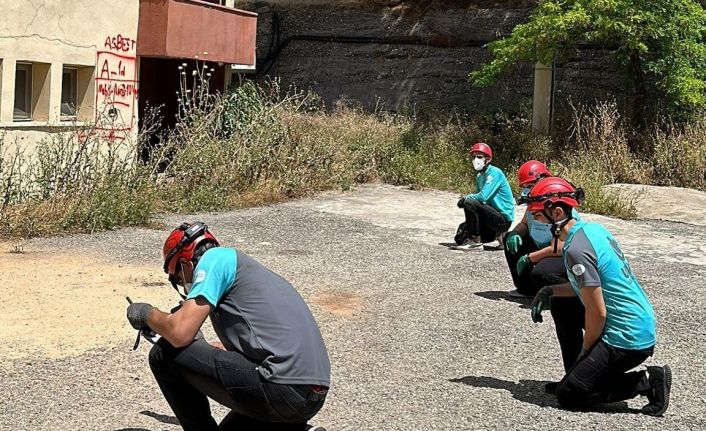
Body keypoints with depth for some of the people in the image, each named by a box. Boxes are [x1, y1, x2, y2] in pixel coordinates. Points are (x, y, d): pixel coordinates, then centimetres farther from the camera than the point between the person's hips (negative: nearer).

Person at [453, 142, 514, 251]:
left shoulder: (494, 173, -15)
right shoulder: (479, 176, 13)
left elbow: (483, 196, -25)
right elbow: (478, 197, 13)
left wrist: (465, 199, -10)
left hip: (504, 218, -9)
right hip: (494, 216, 9)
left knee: (469, 203, -26)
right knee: (461, 237, 5)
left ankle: (476, 242, -16)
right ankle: (497, 235, 15)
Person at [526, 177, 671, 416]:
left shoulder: (576, 249, -21)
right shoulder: (593, 228, 8)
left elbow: (597, 312, -19)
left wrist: (585, 351, -3)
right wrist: (549, 291, 10)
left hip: (627, 339, -10)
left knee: (568, 396, -4)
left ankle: (647, 381, -4)